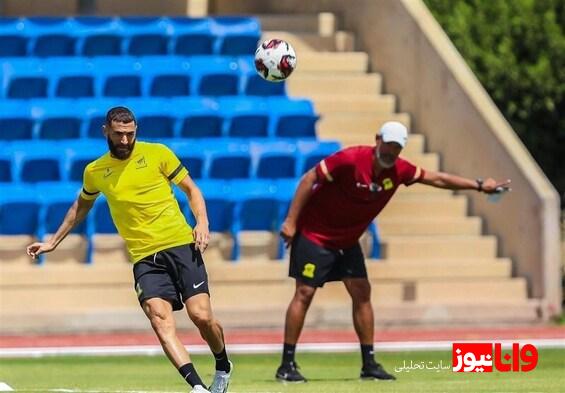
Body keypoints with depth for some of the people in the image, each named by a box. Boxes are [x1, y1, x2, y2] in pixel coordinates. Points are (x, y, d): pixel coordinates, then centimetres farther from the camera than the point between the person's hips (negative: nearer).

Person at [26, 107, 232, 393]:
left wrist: (202, 222, -6)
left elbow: (191, 189, 11)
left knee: (201, 316, -10)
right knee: (160, 319, -21)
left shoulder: (157, 154, 3)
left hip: (181, 245, -2)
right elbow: (81, 207, 30)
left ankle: (223, 367, 21)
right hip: (144, 259, 2)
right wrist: (53, 242, 34)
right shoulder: (95, 172, 10)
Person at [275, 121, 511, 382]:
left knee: (362, 293, 2)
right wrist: (290, 221, -22)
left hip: (347, 241, 7)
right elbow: (309, 179, -20)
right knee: (305, 293, -11)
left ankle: (369, 364, 7)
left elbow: (436, 179, 7)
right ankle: (287, 366, -8)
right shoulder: (350, 160, -24)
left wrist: (478, 185, 5)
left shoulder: (398, 170, -5)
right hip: (314, 234, -7)